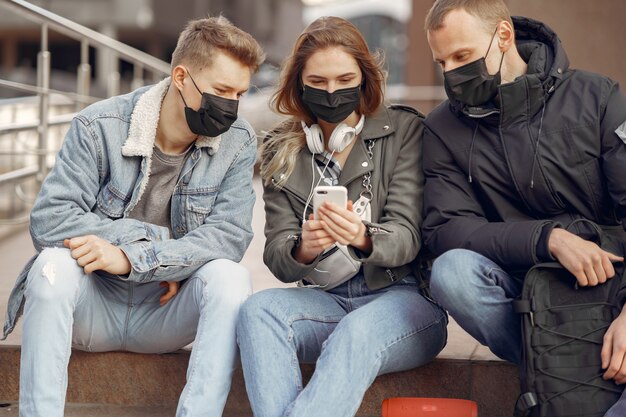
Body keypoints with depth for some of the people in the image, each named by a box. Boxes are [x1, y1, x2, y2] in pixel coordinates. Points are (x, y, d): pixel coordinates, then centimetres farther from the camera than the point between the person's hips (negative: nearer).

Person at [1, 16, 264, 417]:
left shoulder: (238, 141, -6)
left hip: (165, 311, 1)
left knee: (229, 276, -27)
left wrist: (132, 259, -28)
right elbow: (48, 219, -17)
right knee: (53, 263, -31)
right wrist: (158, 239, -20)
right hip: (93, 308, -1)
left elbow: (230, 234, -17)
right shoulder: (100, 126, -11)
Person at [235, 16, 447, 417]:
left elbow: (407, 237, -8)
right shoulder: (283, 151, 8)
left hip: (403, 295, -3)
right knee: (258, 309, -29)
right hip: (327, 300, 3)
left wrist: (364, 238, -32)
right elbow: (276, 257, 2)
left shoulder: (404, 130, 0)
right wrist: (301, 249, -23)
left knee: (355, 334, -37)